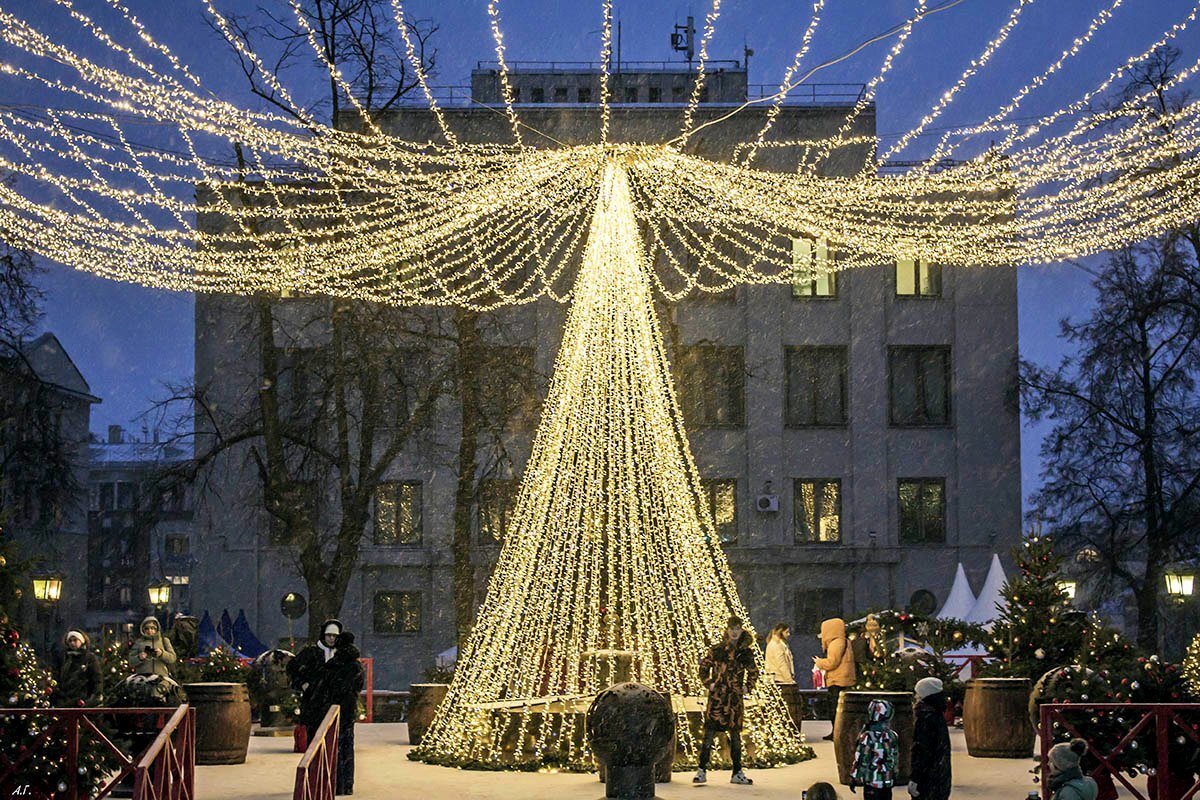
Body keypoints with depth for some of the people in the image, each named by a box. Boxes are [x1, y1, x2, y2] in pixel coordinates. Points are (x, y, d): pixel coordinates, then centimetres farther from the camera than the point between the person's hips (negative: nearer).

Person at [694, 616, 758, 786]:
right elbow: (704, 668, 9)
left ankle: (737, 773, 14)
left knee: (735, 734, 7)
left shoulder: (746, 652, 6)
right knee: (709, 733, -5)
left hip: (735, 697, 2)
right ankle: (702, 771, -2)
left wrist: (748, 687, 6)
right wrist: (708, 683, -3)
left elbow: (753, 672, 19)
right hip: (717, 696, -2)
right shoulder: (716, 649, 1)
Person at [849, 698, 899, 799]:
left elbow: (860, 760, -14)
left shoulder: (867, 737, -17)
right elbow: (895, 760, 11)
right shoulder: (892, 737, 2)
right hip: (888, 782, 6)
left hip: (872, 782, -6)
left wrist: (854, 779, -5)